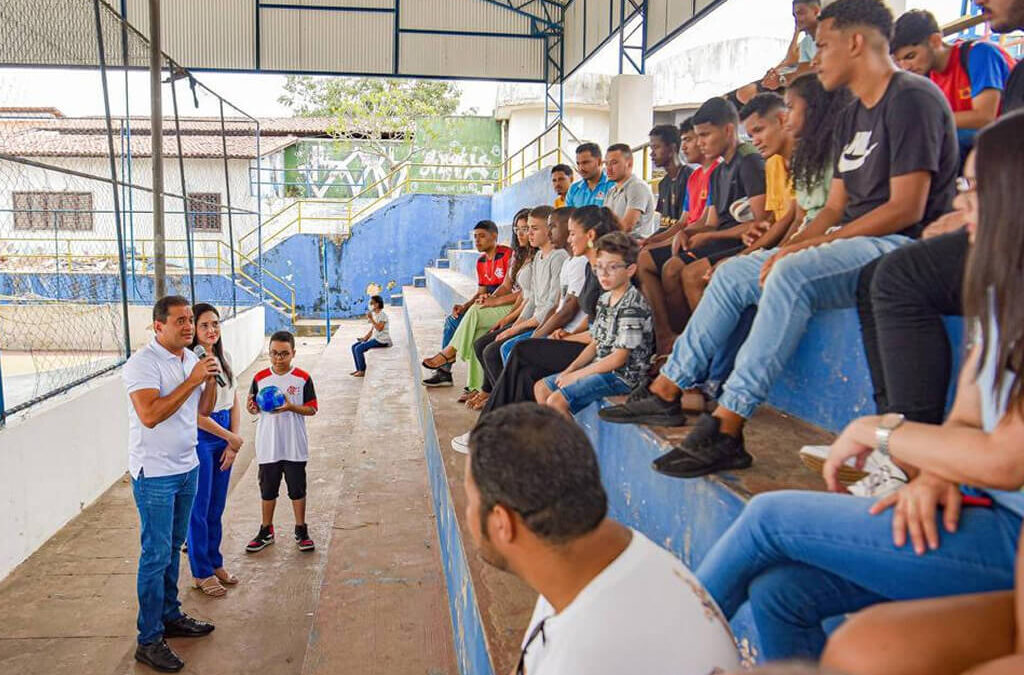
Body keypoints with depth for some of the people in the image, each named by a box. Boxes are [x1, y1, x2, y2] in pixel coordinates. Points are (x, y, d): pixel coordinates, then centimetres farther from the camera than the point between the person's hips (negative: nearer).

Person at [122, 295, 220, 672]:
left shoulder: (191, 359, 7)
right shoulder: (143, 363, -17)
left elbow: (205, 409, 11)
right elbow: (150, 415, -29)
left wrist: (210, 380, -8)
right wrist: (191, 380, -26)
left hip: (187, 468, 7)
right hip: (155, 474, -7)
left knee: (173, 548, 18)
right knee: (156, 556, -2)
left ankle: (170, 617, 31)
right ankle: (149, 641, 9)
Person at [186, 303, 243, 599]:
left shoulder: (224, 357, 7)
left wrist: (233, 442, 2)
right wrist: (231, 437, -11)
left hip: (225, 435, 7)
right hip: (200, 437, -7)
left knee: (217, 507, 17)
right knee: (200, 508, 6)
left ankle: (215, 563, 32)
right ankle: (202, 573, 21)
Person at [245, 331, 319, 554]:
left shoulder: (302, 378, -6)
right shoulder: (260, 378, -1)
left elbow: (312, 409, -5)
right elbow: (254, 409, 5)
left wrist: (291, 407, -21)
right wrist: (251, 407, -18)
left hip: (295, 447, -2)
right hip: (268, 447, 2)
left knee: (297, 489, 9)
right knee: (268, 490, 14)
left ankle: (301, 531, 25)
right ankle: (266, 531, 30)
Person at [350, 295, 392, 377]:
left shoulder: (383, 315, -14)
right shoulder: (374, 314, 13)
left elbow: (379, 328, -25)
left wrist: (371, 319, -25)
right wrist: (365, 337, 4)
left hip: (382, 341, -9)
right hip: (375, 338, 9)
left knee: (359, 349, -19)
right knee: (354, 346, 3)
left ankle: (362, 371, -9)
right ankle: (358, 369, 7)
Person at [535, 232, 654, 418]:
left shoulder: (633, 305, -18)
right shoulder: (605, 299, 10)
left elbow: (619, 358, -21)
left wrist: (577, 375, -14)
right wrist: (569, 370, 3)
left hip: (623, 376, -10)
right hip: (600, 368, 10)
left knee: (556, 401, -22)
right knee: (541, 388, 13)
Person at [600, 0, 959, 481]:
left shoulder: (912, 98, -10)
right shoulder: (852, 118, 19)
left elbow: (907, 209, -19)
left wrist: (806, 246, -20)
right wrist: (792, 246, -2)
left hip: (902, 246, -9)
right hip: (852, 243, 10)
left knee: (792, 274, -34)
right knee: (734, 273, 2)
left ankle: (726, 428, -35)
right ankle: (666, 392, 2)